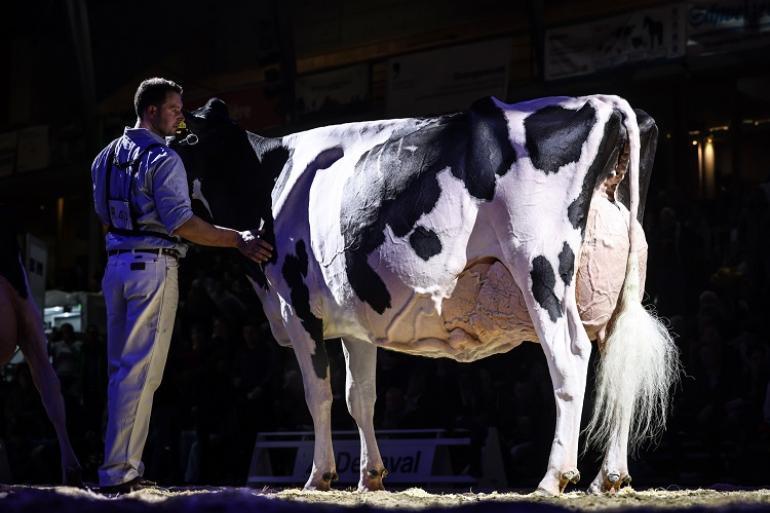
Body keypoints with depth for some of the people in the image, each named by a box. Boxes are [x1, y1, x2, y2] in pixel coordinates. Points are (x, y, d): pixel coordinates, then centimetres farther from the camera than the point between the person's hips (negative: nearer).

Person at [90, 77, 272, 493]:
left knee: (121, 367, 12)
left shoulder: (106, 157, 14)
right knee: (141, 373, -5)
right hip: (154, 267, -8)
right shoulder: (163, 158, -11)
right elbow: (181, 222, -18)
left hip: (116, 266, 8)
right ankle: (119, 472, -7)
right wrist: (238, 240, -15)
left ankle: (122, 467, 15)